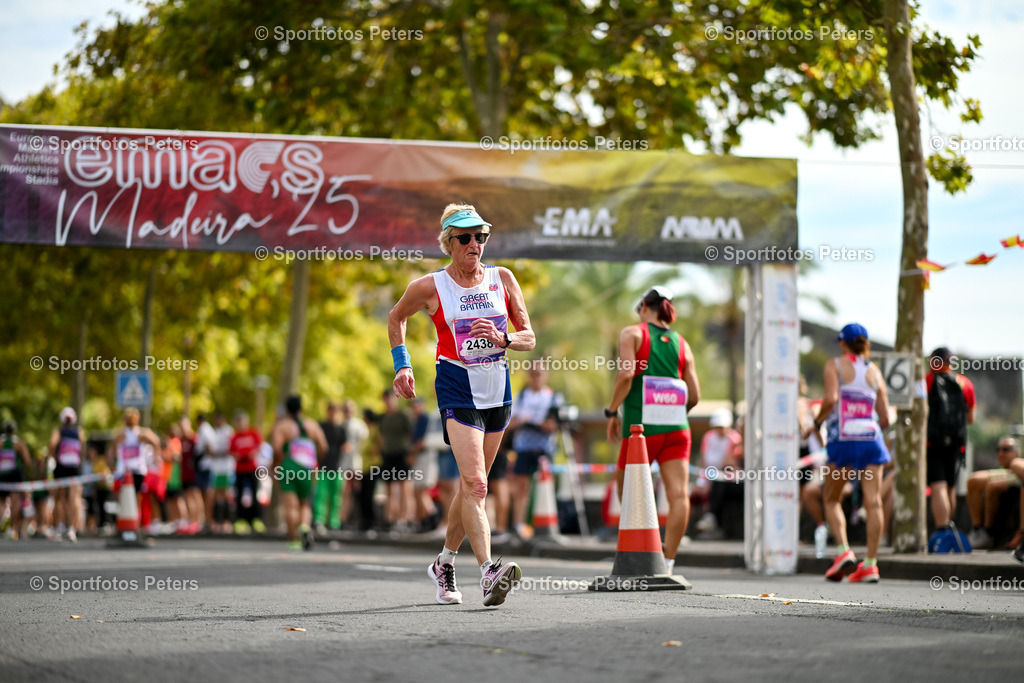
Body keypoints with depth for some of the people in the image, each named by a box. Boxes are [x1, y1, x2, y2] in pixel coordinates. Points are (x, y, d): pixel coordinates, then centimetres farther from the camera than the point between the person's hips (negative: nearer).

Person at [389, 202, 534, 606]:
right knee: (474, 483, -19)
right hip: (457, 392, -4)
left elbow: (529, 338, 7)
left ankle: (445, 563, 31)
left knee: (472, 484, 13)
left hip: (498, 391, 4)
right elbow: (395, 318, 15)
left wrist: (503, 339, -13)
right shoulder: (429, 288, -3)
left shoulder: (503, 279, 4)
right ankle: (488, 572, -30)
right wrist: (402, 364, 5)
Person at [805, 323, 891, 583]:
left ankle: (844, 552, -7)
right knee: (873, 501, -1)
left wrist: (816, 423, -1)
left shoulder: (835, 365, 3)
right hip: (871, 438, 3)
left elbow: (830, 399, -14)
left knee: (832, 500, 11)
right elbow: (885, 419, 11)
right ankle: (870, 564, -5)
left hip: (843, 438, -3)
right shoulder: (875, 372, 14)